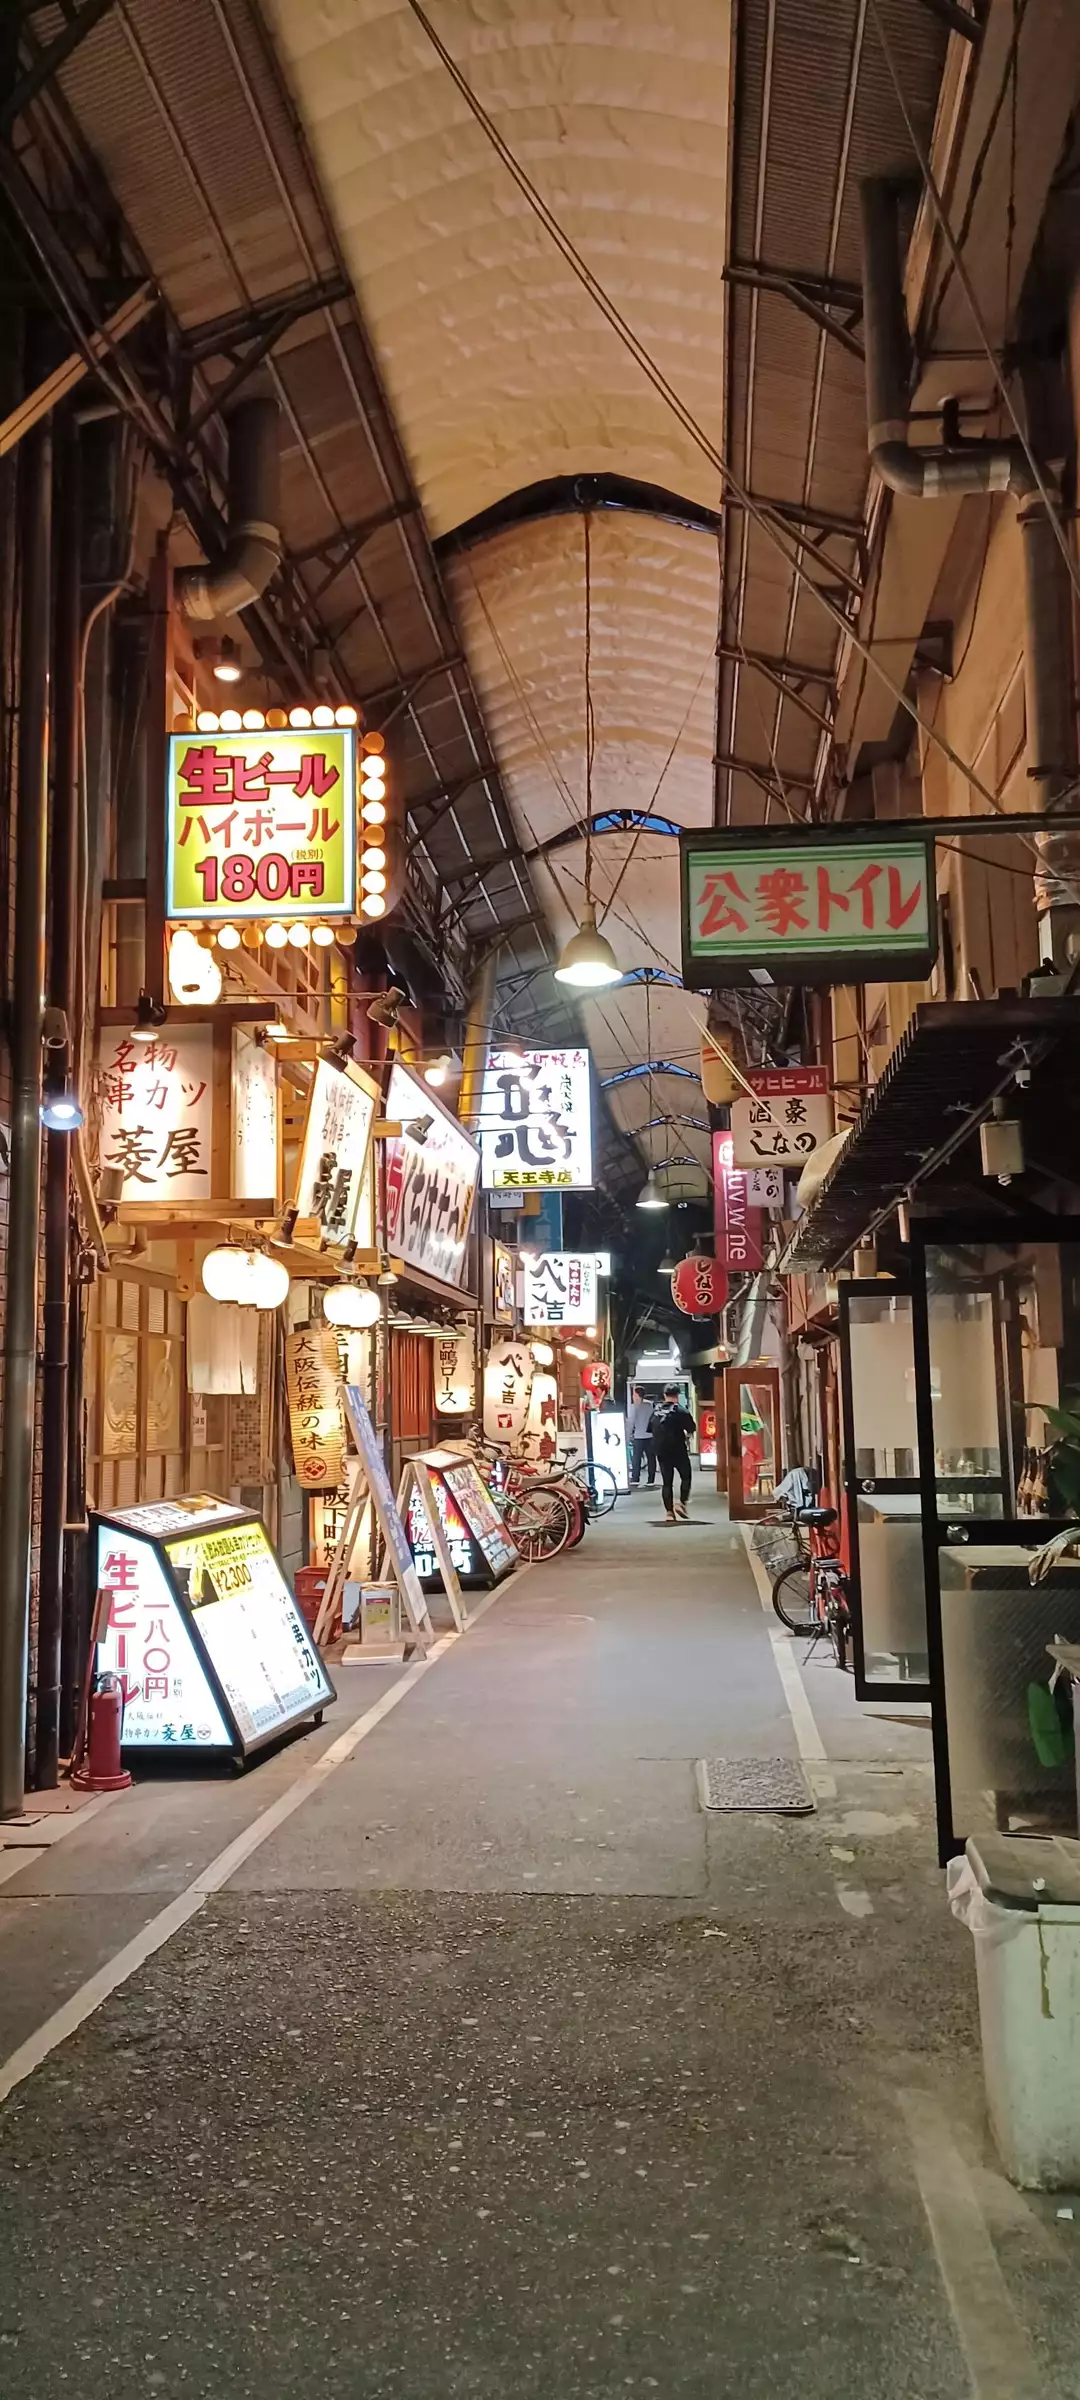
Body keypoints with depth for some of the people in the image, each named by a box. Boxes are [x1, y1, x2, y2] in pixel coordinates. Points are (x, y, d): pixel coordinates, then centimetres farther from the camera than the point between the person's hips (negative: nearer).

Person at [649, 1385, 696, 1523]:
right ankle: (681, 1503, -2)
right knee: (685, 1477, 14)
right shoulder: (681, 1411, -9)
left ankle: (669, 1512, 4)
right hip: (678, 1450, -4)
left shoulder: (656, 1411, 4)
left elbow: (650, 1430, 7)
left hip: (661, 1451, 4)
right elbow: (691, 1429, -9)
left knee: (666, 1481, 8)